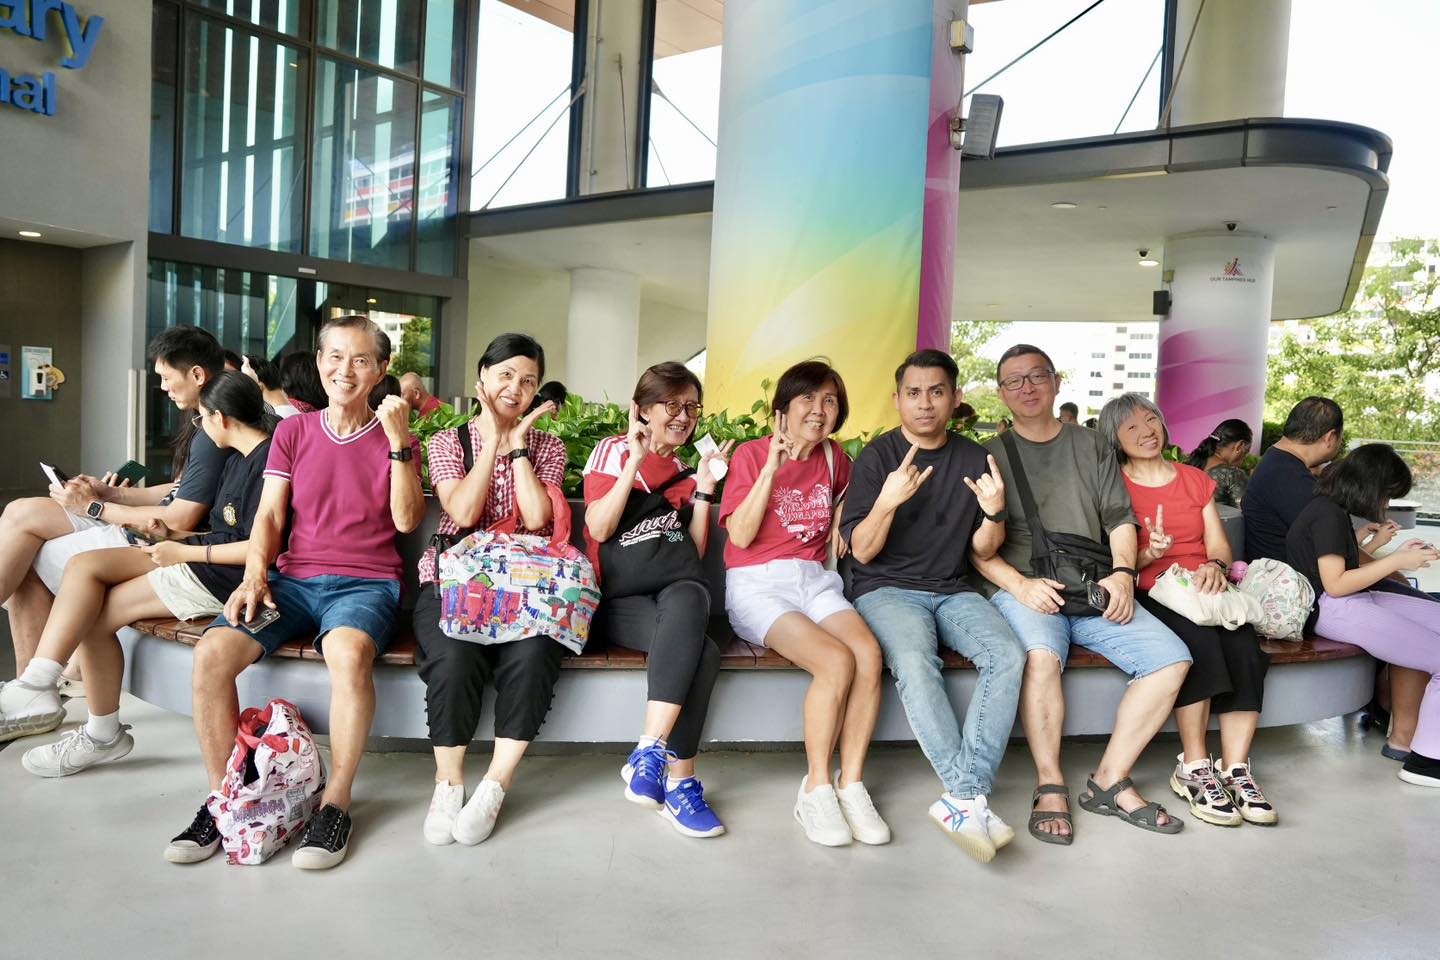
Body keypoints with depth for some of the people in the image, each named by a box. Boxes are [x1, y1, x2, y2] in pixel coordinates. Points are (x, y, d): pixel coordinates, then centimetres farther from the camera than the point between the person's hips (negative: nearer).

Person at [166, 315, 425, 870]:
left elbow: (407, 521, -5)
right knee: (213, 651, -24)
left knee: (348, 652, -37)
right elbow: (269, 516, 8)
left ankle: (336, 802, -20)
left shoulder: (394, 438, 8)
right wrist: (254, 575, -10)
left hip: (367, 583, -3)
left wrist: (398, 443, -13)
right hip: (294, 579, 3)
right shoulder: (293, 433, 14)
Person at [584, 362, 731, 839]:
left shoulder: (687, 469, 18)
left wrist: (704, 488, 3)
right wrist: (634, 462, -14)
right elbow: (599, 529, -9)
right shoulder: (614, 451, 6)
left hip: (675, 590, 3)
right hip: (620, 598, -3)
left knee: (688, 597, -35)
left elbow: (696, 551, 14)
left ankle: (649, 753, -33)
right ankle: (679, 779, -25)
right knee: (702, 652, -32)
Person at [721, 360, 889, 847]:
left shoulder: (833, 456, 12)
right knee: (837, 661, -30)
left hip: (816, 579, 5)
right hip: (758, 583, -4)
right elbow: (740, 535, -11)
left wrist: (841, 516, 11)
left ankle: (850, 783, -16)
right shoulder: (751, 454, -2)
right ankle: (816, 786, -13)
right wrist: (772, 468, -18)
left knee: (869, 653, -27)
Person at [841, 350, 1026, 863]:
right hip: (887, 589, -3)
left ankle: (960, 800, -26)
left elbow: (983, 550, 10)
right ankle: (970, 796, -28)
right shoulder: (877, 457, -1)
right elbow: (862, 552, -7)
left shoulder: (975, 458, 9)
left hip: (954, 591, 4)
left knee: (1008, 656, -25)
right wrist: (887, 502, -26)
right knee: (913, 661, -34)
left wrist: (994, 513, -13)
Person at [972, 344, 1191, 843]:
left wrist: (1122, 573, -4)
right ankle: (1050, 786, -19)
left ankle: (1110, 781, -8)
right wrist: (1020, 585, -14)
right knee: (1041, 654, -35)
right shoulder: (991, 456, 9)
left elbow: (1120, 520, 15)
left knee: (1172, 658, -16)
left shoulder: (1090, 447, 19)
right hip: (1023, 589, -4)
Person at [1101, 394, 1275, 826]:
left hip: (1203, 591, 4)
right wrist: (1148, 554, -22)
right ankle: (1194, 770, -25)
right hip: (1150, 596, -4)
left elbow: (1220, 546, 11)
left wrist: (1215, 566, -12)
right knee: (1199, 640, -34)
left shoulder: (1196, 479, 19)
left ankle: (1235, 770, -22)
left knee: (1244, 644, -28)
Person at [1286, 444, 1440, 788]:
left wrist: (1399, 556, 6)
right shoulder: (1329, 515, -15)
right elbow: (1335, 584, -18)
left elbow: (1348, 565, 15)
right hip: (1334, 610, -10)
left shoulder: (1331, 509, 15)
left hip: (1356, 601, 10)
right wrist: (1396, 562, -12)